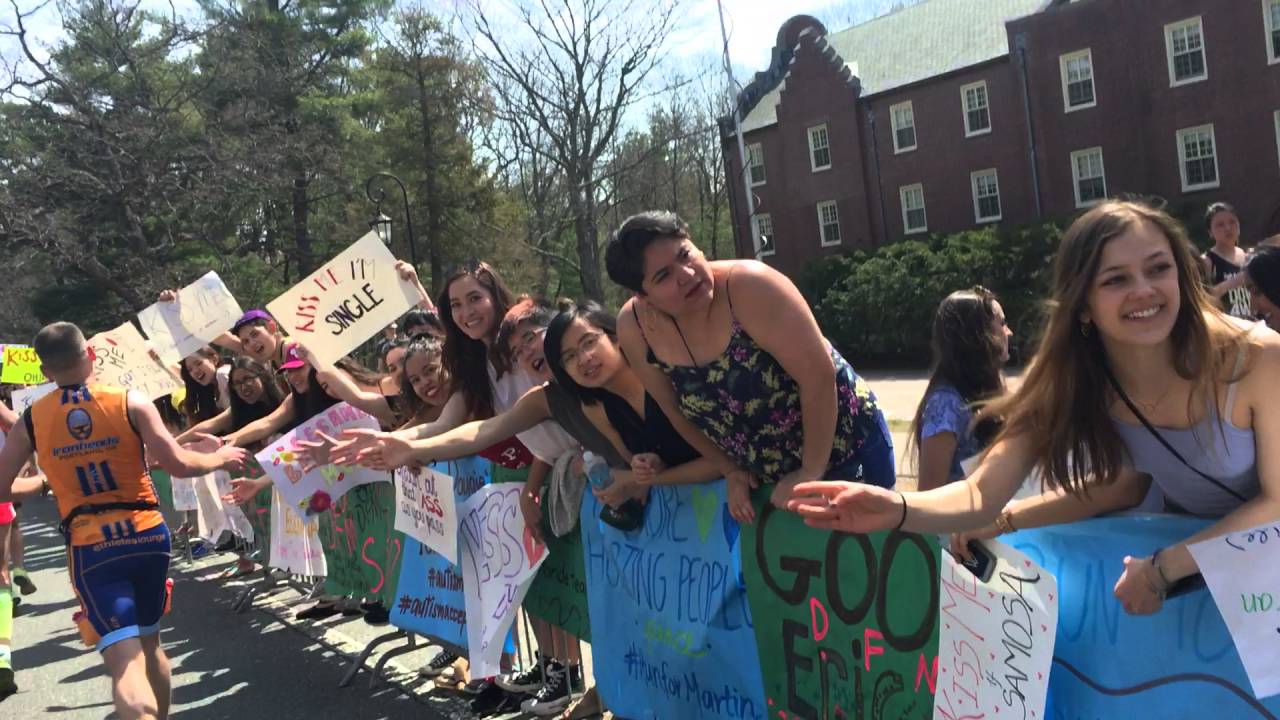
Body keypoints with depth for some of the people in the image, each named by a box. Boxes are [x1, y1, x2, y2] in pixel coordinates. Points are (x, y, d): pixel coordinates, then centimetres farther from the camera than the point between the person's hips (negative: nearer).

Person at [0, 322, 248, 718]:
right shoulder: (130, 402, -4)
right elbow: (178, 464, -10)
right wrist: (219, 458, 8)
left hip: (90, 548, -1)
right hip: (148, 535, 1)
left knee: (125, 660, -7)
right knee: (149, 642, 22)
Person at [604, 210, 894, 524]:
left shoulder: (749, 286, -30)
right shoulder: (634, 328, -15)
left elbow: (819, 375, -29)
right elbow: (676, 410, -1)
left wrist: (810, 473, -23)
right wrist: (731, 471, 0)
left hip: (847, 445, -4)